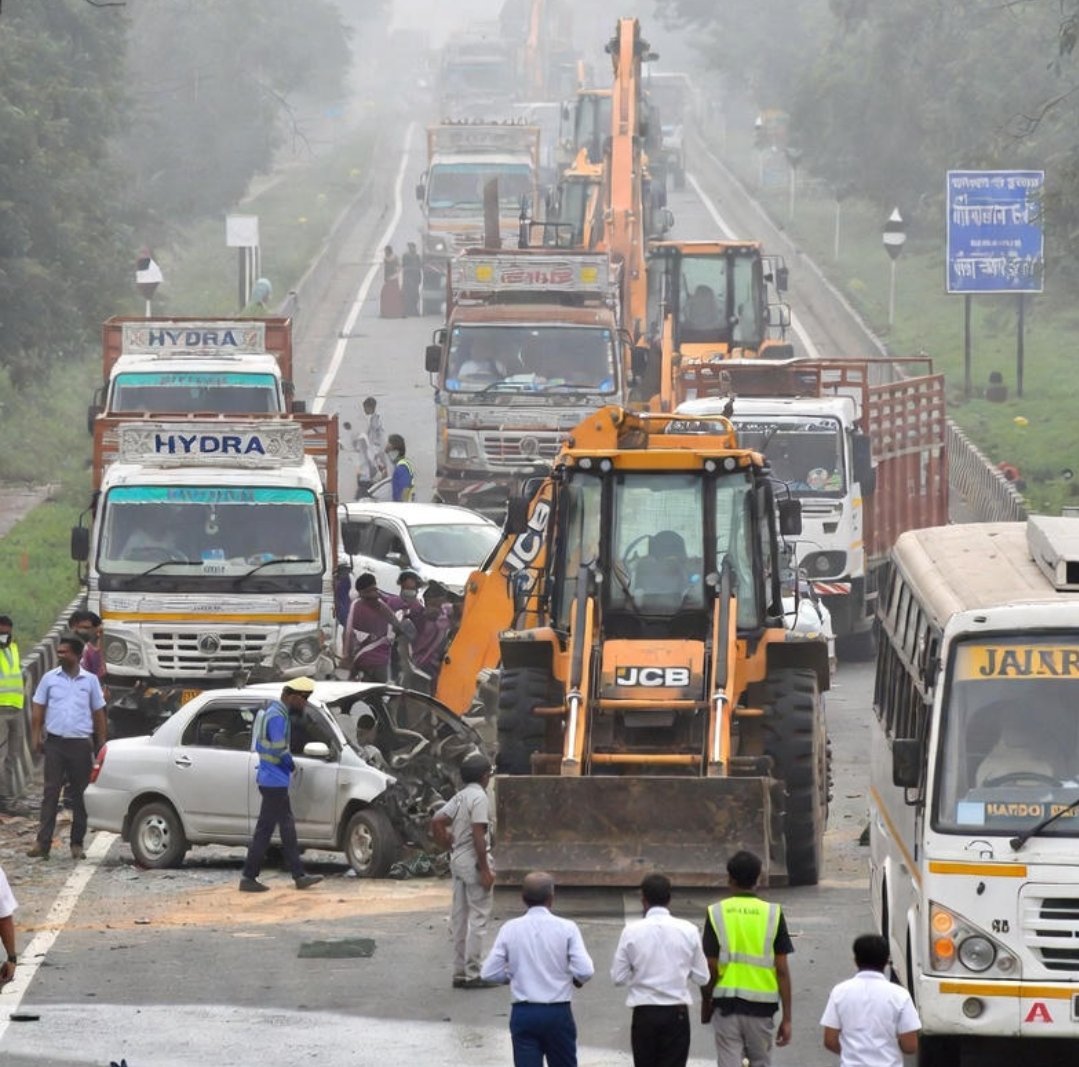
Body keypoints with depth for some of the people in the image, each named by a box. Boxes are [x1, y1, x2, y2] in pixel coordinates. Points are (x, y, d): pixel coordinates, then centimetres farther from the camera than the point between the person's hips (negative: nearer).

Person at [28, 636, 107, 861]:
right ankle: (43, 842, -8)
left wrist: (101, 743, 6)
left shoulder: (90, 680, 5)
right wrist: (36, 737, -3)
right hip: (55, 742, 0)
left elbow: (98, 713, 10)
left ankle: (77, 844, 11)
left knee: (80, 795, 4)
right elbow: (38, 709, 7)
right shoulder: (50, 678, 5)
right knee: (51, 793, -5)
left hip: (81, 743, 0)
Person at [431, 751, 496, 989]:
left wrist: (451, 848, 13)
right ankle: (473, 974, -5)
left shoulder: (459, 797, 10)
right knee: (477, 918, -4)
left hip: (458, 860, 9)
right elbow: (478, 835, -20)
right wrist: (485, 870, -19)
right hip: (474, 861, -9)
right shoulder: (479, 798, -14)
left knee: (459, 918, 11)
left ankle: (460, 973, 15)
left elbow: (437, 822, 8)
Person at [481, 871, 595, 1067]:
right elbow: (585, 970, -14)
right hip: (558, 1013, -1)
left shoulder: (510, 929, -3)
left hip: (523, 1013, 1)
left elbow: (489, 972, -3)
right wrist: (577, 979, 8)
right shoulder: (566, 928, -7)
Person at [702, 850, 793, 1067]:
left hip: (726, 1005, -1)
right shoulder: (772, 914, -4)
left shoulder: (716, 913, -5)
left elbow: (711, 969, -4)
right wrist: (786, 1018, -1)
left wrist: (706, 1004, 13)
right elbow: (782, 971, -5)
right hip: (761, 1006, 1)